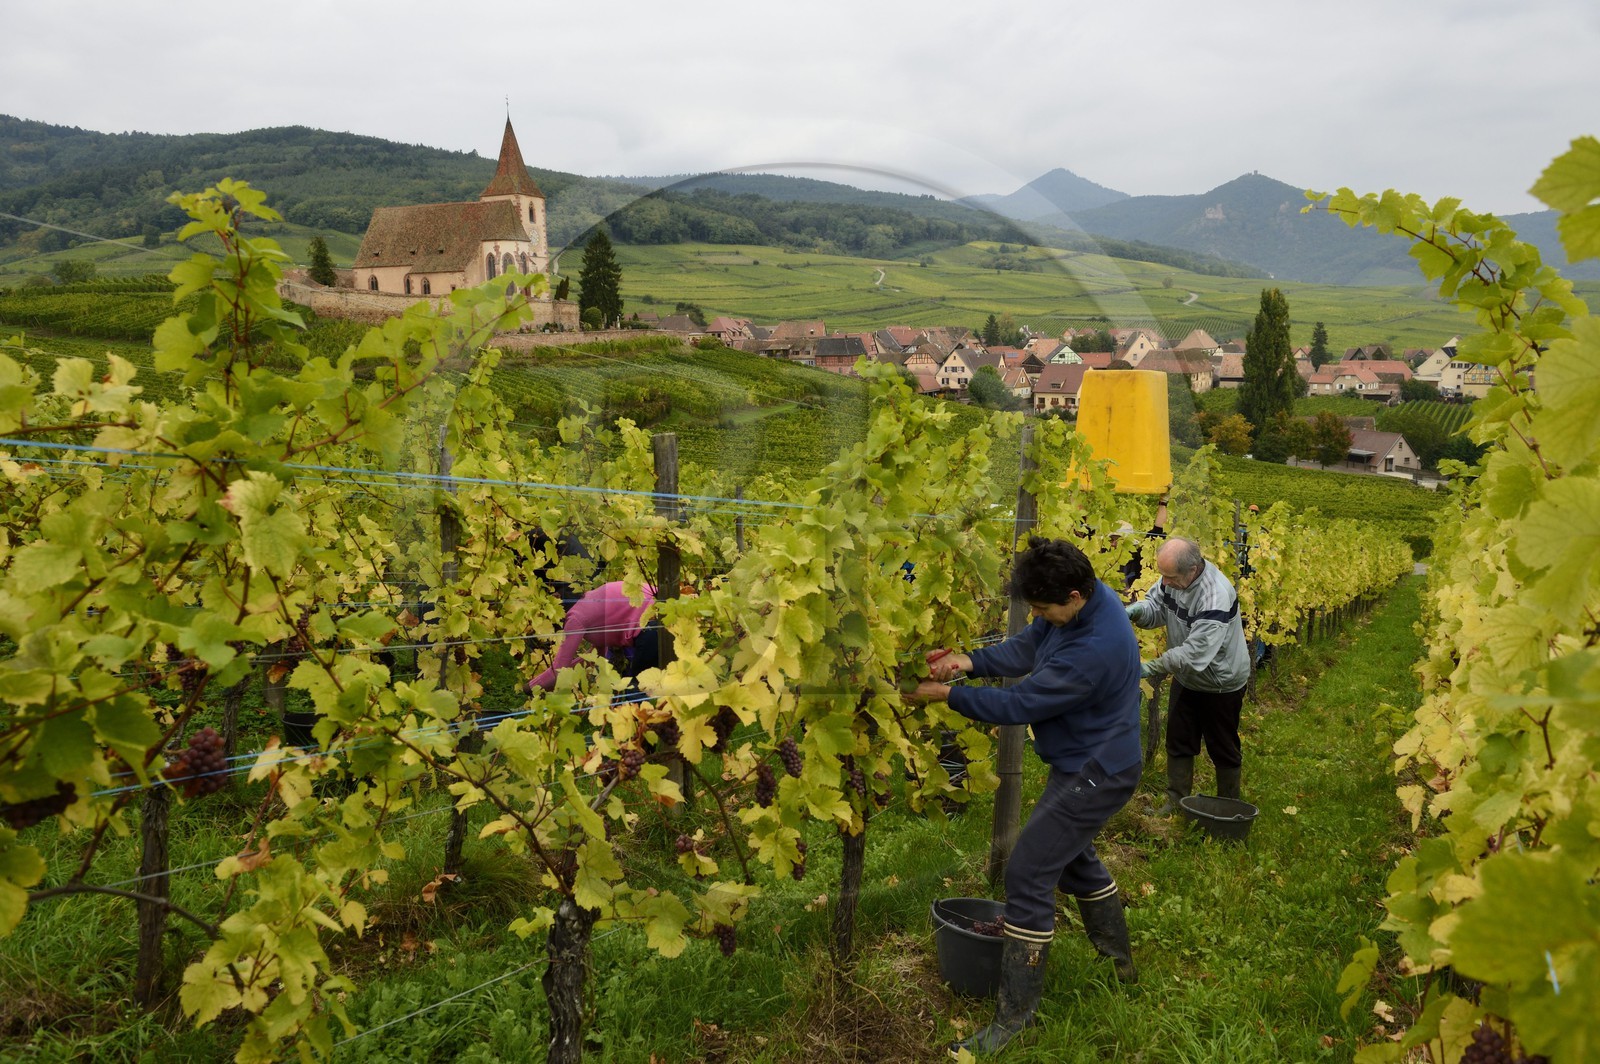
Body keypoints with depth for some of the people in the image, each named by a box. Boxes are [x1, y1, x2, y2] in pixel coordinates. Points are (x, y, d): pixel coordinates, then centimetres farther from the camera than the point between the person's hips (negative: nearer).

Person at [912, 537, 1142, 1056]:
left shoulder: (1092, 650, -36)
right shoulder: (1090, 598, -7)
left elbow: (1020, 704, -27)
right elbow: (1028, 646, -1)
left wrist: (947, 695, -18)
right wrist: (970, 660, -18)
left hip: (1093, 776, -10)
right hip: (1091, 764, 10)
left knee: (1028, 874, -8)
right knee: (1072, 856, 28)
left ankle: (1014, 1018, 3)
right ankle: (1118, 959, 50)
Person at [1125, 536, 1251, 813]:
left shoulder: (1216, 598, -38)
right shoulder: (1175, 575, -15)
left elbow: (1194, 654, -38)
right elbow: (1157, 607, -2)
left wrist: (1150, 668, -35)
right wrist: (1138, 609, -25)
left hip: (1221, 683, -7)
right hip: (1186, 677, 7)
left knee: (1222, 749, 11)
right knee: (1178, 741, 14)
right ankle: (1176, 801, 26)